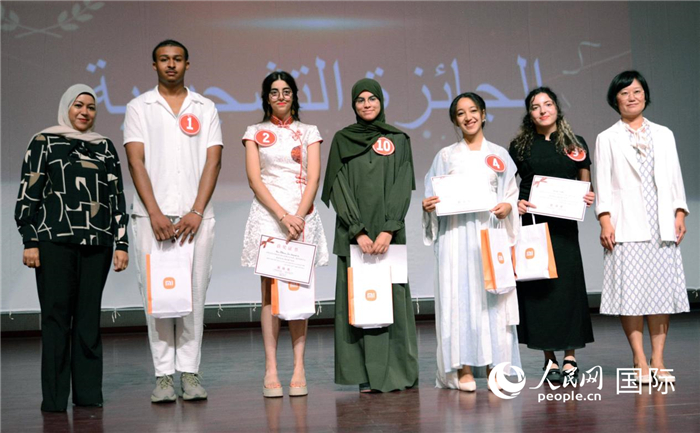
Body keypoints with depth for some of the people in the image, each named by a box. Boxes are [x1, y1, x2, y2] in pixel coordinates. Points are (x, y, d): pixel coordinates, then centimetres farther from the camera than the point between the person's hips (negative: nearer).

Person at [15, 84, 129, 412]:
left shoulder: (105, 147, 16)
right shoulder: (44, 142, 8)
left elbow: (117, 198, 13)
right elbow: (28, 193, 3)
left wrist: (121, 243, 7)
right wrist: (30, 241, -4)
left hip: (96, 244, 3)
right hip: (55, 242, -2)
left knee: (89, 317, 3)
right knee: (56, 316, -3)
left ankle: (88, 393, 10)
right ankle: (54, 397, 3)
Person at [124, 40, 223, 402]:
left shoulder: (205, 108, 11)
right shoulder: (139, 107, 9)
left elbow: (213, 161, 4)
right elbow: (136, 162, 0)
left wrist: (196, 212, -8)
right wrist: (155, 213, -11)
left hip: (195, 216, 1)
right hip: (152, 215, -1)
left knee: (194, 294, 1)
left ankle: (190, 373, 8)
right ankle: (164, 375, 5)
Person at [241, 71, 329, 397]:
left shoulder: (309, 132, 13)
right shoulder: (255, 133, 11)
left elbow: (314, 178, 3)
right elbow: (254, 179, 0)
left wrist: (299, 215, -12)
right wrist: (283, 216, -12)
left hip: (303, 214, 1)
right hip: (267, 214, 0)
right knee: (270, 291, -4)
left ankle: (299, 370, -1)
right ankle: (271, 370, -3)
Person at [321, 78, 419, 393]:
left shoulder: (398, 139, 9)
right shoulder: (342, 139, 8)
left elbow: (403, 186, 0)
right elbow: (339, 188, 0)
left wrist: (388, 230, -12)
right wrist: (358, 231, -11)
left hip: (388, 232, 0)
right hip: (353, 233, 0)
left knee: (391, 295, -2)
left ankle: (395, 372, 5)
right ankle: (365, 375, 2)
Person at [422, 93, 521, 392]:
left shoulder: (499, 154, 14)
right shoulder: (446, 155, 12)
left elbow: (512, 193, 12)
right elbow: (435, 197, 10)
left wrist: (507, 207, -9)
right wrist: (428, 205, -11)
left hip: (490, 231, 1)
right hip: (456, 233, -1)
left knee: (493, 295, -3)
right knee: (458, 296, -5)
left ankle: (496, 366, 3)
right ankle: (463, 369, -2)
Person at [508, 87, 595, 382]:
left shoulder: (575, 145, 9)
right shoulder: (519, 146, 7)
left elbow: (585, 184, 15)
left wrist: (588, 198, -6)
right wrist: (514, 203, -11)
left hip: (564, 225, 0)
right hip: (530, 224, 0)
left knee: (567, 285, -3)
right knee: (537, 287, -1)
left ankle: (570, 358, 5)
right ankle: (550, 359, 9)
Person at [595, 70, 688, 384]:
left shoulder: (664, 135, 17)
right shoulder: (607, 139, 9)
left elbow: (675, 177, 14)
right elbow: (602, 183, 1)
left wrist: (679, 214, 4)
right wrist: (605, 220, -9)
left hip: (661, 226, 3)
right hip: (626, 226, -3)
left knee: (662, 288, 0)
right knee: (631, 291, -6)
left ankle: (657, 360, 7)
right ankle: (639, 361, 2)